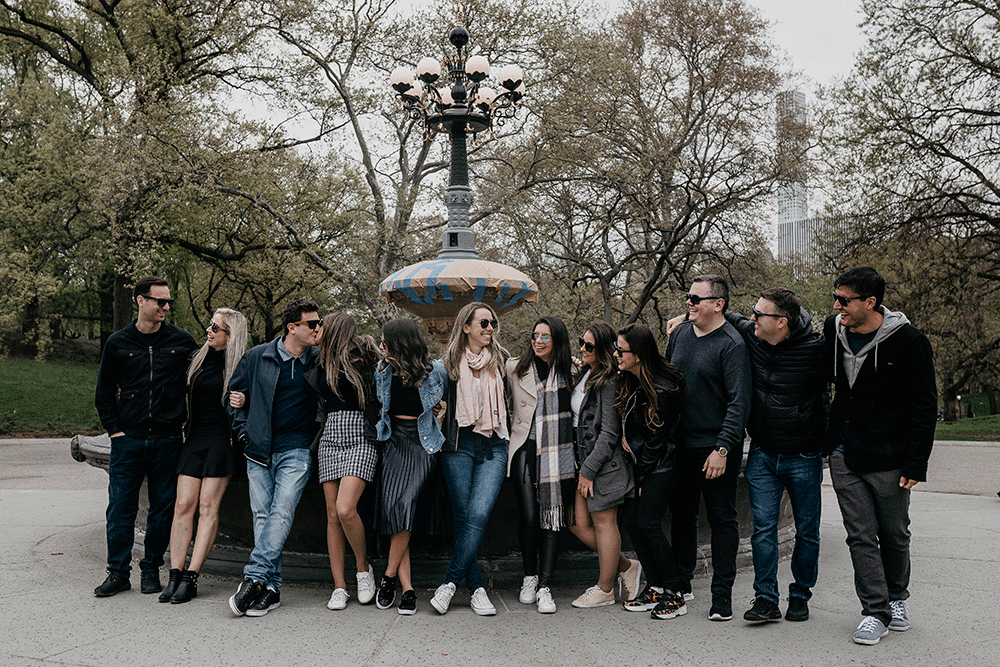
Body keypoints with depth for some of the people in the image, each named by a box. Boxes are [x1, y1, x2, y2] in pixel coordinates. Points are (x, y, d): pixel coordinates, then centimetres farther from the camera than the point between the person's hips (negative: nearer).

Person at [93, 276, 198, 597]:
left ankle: (151, 569, 19)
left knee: (163, 508, 5)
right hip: (128, 439, 0)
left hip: (167, 440, 0)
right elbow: (104, 391, 12)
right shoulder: (118, 343, 5)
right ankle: (118, 572, 13)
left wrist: (186, 423, 5)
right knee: (120, 507, 1)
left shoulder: (181, 341, 3)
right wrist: (114, 428, 3)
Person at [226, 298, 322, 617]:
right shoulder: (258, 356, 3)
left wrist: (316, 433, 7)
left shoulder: (317, 362, 4)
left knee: (281, 513, -16)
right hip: (259, 449, 1)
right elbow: (234, 392, 15)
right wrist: (243, 427, 7)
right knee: (262, 516, 0)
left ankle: (254, 577, -15)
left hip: (296, 451, -1)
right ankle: (271, 587, 5)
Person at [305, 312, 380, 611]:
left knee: (345, 509, -19)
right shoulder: (322, 365, 15)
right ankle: (339, 586, 8)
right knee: (333, 516, 1)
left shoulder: (363, 358, -2)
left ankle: (363, 567, 5)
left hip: (360, 439, -5)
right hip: (330, 438, 5)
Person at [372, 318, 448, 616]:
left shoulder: (435, 371, -7)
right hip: (393, 442, 3)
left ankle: (389, 576, 1)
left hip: (423, 443, -3)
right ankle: (408, 589, -2)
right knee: (391, 508, -9)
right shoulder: (383, 371, 5)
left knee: (403, 505, -19)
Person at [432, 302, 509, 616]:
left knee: (479, 513, -14)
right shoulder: (450, 360, 6)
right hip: (459, 444, 0)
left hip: (494, 446, 0)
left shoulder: (501, 359, 10)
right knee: (462, 516, -2)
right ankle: (477, 588, 7)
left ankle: (450, 581, -5)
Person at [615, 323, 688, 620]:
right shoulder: (627, 380, 2)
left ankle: (674, 595, 2)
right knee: (630, 519, 3)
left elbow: (656, 439, -17)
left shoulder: (663, 389, -22)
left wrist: (641, 478, -12)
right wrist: (625, 440, -1)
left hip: (660, 465, -8)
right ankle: (655, 587, 15)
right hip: (639, 461, 8)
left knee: (648, 523, -10)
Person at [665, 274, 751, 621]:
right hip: (680, 444, 7)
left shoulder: (732, 344, -13)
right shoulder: (680, 333, 8)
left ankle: (722, 594, 12)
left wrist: (723, 448, -23)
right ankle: (681, 583, 29)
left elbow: (739, 402, -17)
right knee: (682, 513, 15)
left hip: (716, 448, -7)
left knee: (722, 518, 3)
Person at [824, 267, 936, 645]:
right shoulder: (833, 331, 1)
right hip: (844, 456, 3)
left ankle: (898, 598, 34)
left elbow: (925, 407, -9)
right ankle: (876, 612, 11)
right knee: (860, 535, 3)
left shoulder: (907, 341, -12)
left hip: (889, 458, -3)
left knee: (894, 535, 12)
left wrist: (916, 464, -13)